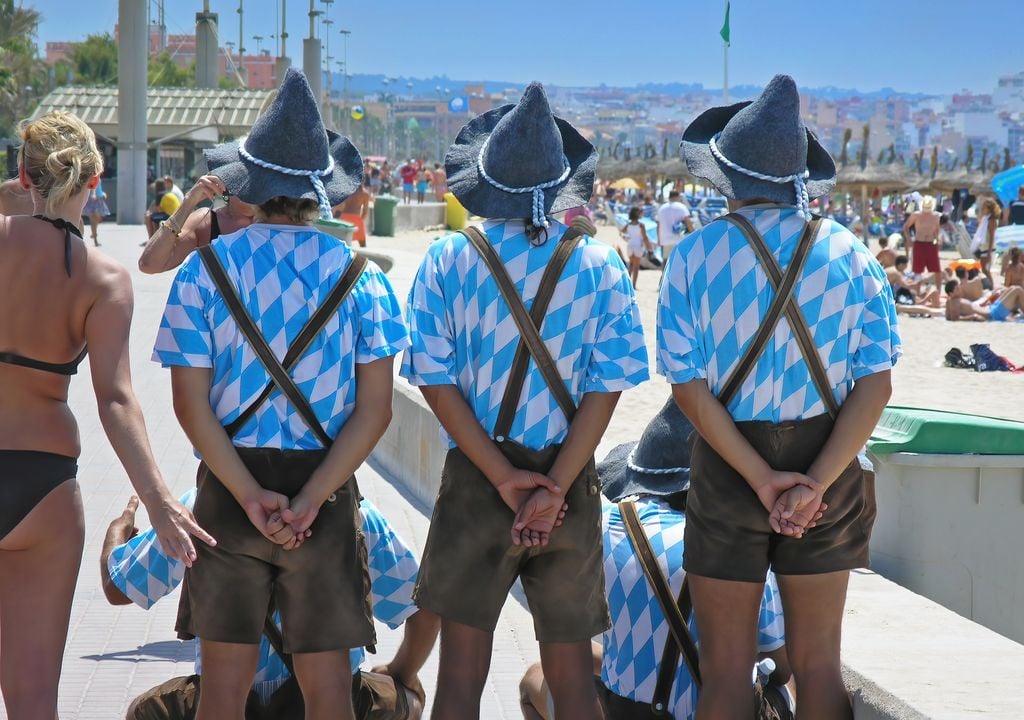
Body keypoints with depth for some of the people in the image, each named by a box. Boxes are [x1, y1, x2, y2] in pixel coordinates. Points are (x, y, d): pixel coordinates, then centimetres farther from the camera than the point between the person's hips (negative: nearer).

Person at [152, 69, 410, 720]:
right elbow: (374, 409, -7)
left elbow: (191, 404, -9)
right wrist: (310, 499, -12)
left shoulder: (206, 268, -3)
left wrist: (251, 496, -12)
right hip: (326, 493, 1)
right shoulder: (361, 275, -1)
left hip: (228, 491, 0)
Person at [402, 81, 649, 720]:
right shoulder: (599, 265, -2)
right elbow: (606, 387, -8)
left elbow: (437, 381, -9)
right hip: (572, 485, 1)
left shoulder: (448, 260, -4)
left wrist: (503, 476, -9)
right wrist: (553, 488, -11)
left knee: (463, 665, 8)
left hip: (475, 479, -1)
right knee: (571, 668, 11)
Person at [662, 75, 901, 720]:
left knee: (726, 667, 8)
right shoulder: (849, 253, -3)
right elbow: (876, 382, -10)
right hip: (826, 464, 2)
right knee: (818, 663, 11)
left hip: (728, 469, -2)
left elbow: (690, 386, -13)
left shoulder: (696, 255, -8)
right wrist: (814, 483, -15)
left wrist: (762, 479, -14)